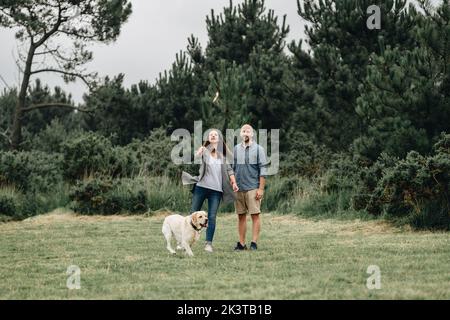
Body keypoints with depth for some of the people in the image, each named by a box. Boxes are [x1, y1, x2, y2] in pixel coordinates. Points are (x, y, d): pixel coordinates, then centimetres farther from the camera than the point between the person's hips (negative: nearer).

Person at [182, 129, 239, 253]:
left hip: (216, 189, 2)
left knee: (212, 217, -3)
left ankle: (209, 243, 0)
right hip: (201, 187, -2)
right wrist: (198, 154, -26)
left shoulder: (224, 154, 12)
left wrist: (234, 182, 5)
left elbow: (229, 169, 15)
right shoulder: (204, 151, 3)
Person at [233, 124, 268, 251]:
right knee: (241, 216, 6)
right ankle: (241, 243, 9)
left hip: (253, 188, -4)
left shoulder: (258, 149, 2)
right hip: (238, 188, 4)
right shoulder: (236, 149, 13)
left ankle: (254, 243, -5)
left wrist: (261, 189, -9)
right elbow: (232, 169, 16)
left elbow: (263, 170, -2)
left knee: (255, 215, -6)